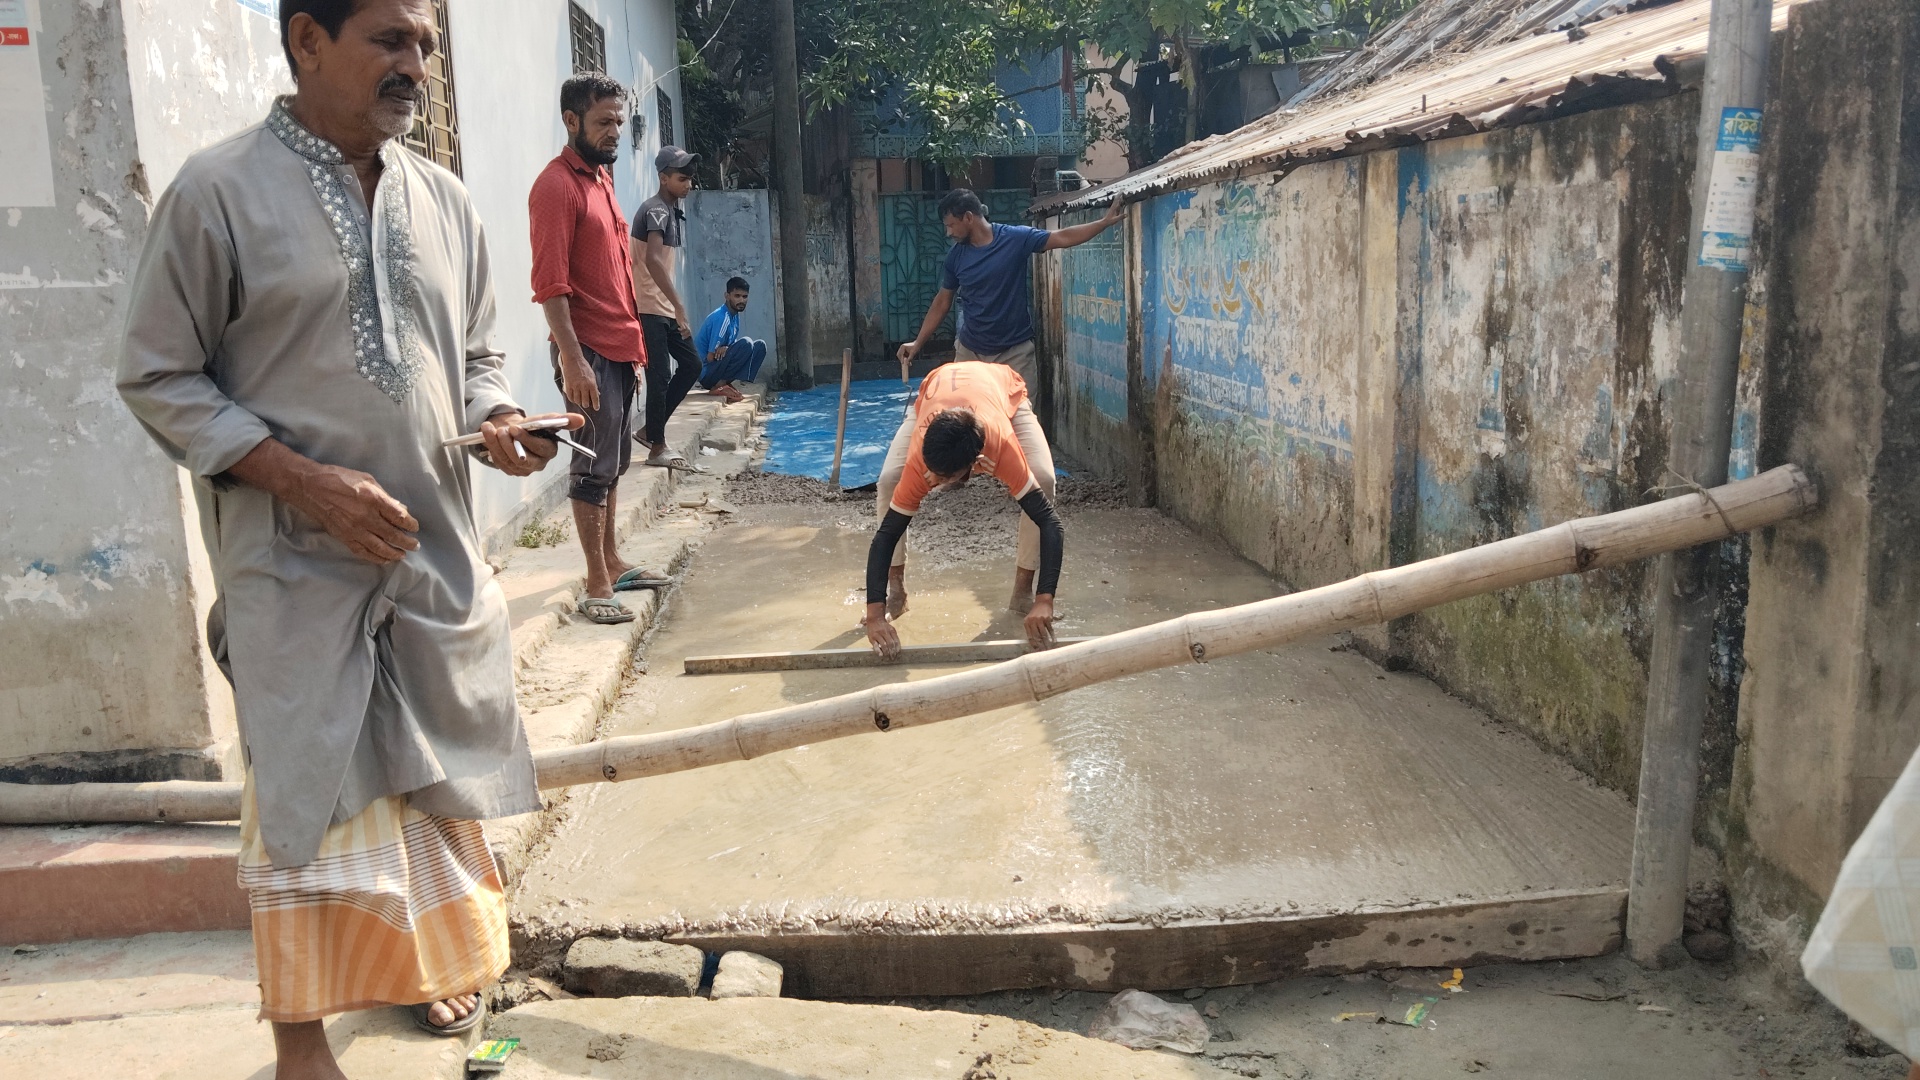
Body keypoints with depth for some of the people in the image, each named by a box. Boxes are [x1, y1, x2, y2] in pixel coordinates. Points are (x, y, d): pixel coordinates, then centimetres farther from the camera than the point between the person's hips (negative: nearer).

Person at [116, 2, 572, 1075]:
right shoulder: (219, 191, -7)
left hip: (437, 549, 5)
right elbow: (158, 377, -6)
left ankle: (435, 958, 38)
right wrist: (304, 481, -17)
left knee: (440, 772, 15)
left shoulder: (445, 200, 8)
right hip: (297, 563, -4)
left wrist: (498, 419, -6)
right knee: (307, 792, 5)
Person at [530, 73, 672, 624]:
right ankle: (597, 585, 1)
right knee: (596, 466, -5)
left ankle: (613, 562, 25)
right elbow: (550, 283, -19)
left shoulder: (600, 179, 16)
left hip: (620, 346, 9)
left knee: (614, 462, 15)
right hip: (588, 350, -9)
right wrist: (572, 360, -24)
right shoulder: (556, 185, -13)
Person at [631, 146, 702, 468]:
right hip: (650, 308, -10)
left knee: (691, 365, 11)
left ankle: (651, 430, 18)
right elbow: (652, 260, -29)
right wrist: (679, 305, -34)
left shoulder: (674, 212, 15)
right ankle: (657, 447, 4)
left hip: (665, 308, 10)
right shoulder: (656, 210, -15)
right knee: (660, 377, -6)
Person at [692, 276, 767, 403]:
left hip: (719, 367, 9)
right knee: (746, 344, -25)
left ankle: (723, 383, -3)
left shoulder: (734, 316, 8)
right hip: (707, 373, -9)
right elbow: (711, 357, -21)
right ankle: (719, 385, -14)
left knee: (760, 346, 2)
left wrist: (726, 349, -12)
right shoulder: (722, 318, -20)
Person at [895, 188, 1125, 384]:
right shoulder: (956, 255, 1)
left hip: (1015, 351, -3)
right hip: (970, 352, 3)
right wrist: (918, 342, 9)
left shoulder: (1016, 239, -9)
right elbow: (942, 301, 10)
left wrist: (1105, 222, -17)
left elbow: (1064, 238, -9)